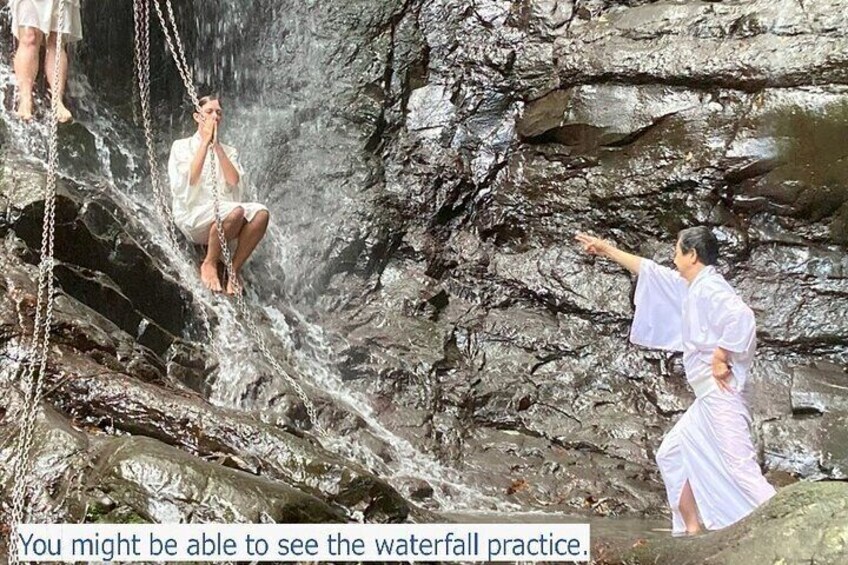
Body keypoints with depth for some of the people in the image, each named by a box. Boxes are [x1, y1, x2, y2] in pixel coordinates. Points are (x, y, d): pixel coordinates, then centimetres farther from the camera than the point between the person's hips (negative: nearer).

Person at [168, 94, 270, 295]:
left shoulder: (229, 152, 20)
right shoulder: (181, 146, 11)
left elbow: (234, 182, -1)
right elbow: (189, 180, -9)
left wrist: (216, 145, -2)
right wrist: (205, 141, -4)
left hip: (224, 214, 4)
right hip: (192, 216, -4)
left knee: (261, 213, -28)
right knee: (235, 211, -36)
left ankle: (233, 270, -19)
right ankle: (209, 264, -15)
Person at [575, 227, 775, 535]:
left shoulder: (709, 288, -15)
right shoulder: (693, 288, 15)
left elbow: (742, 317, -33)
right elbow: (650, 271, 26)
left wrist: (720, 358, -23)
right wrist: (608, 250, 31)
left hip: (720, 396, -10)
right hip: (708, 398, 10)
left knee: (738, 466, -17)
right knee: (673, 455, 17)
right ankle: (692, 531, 21)